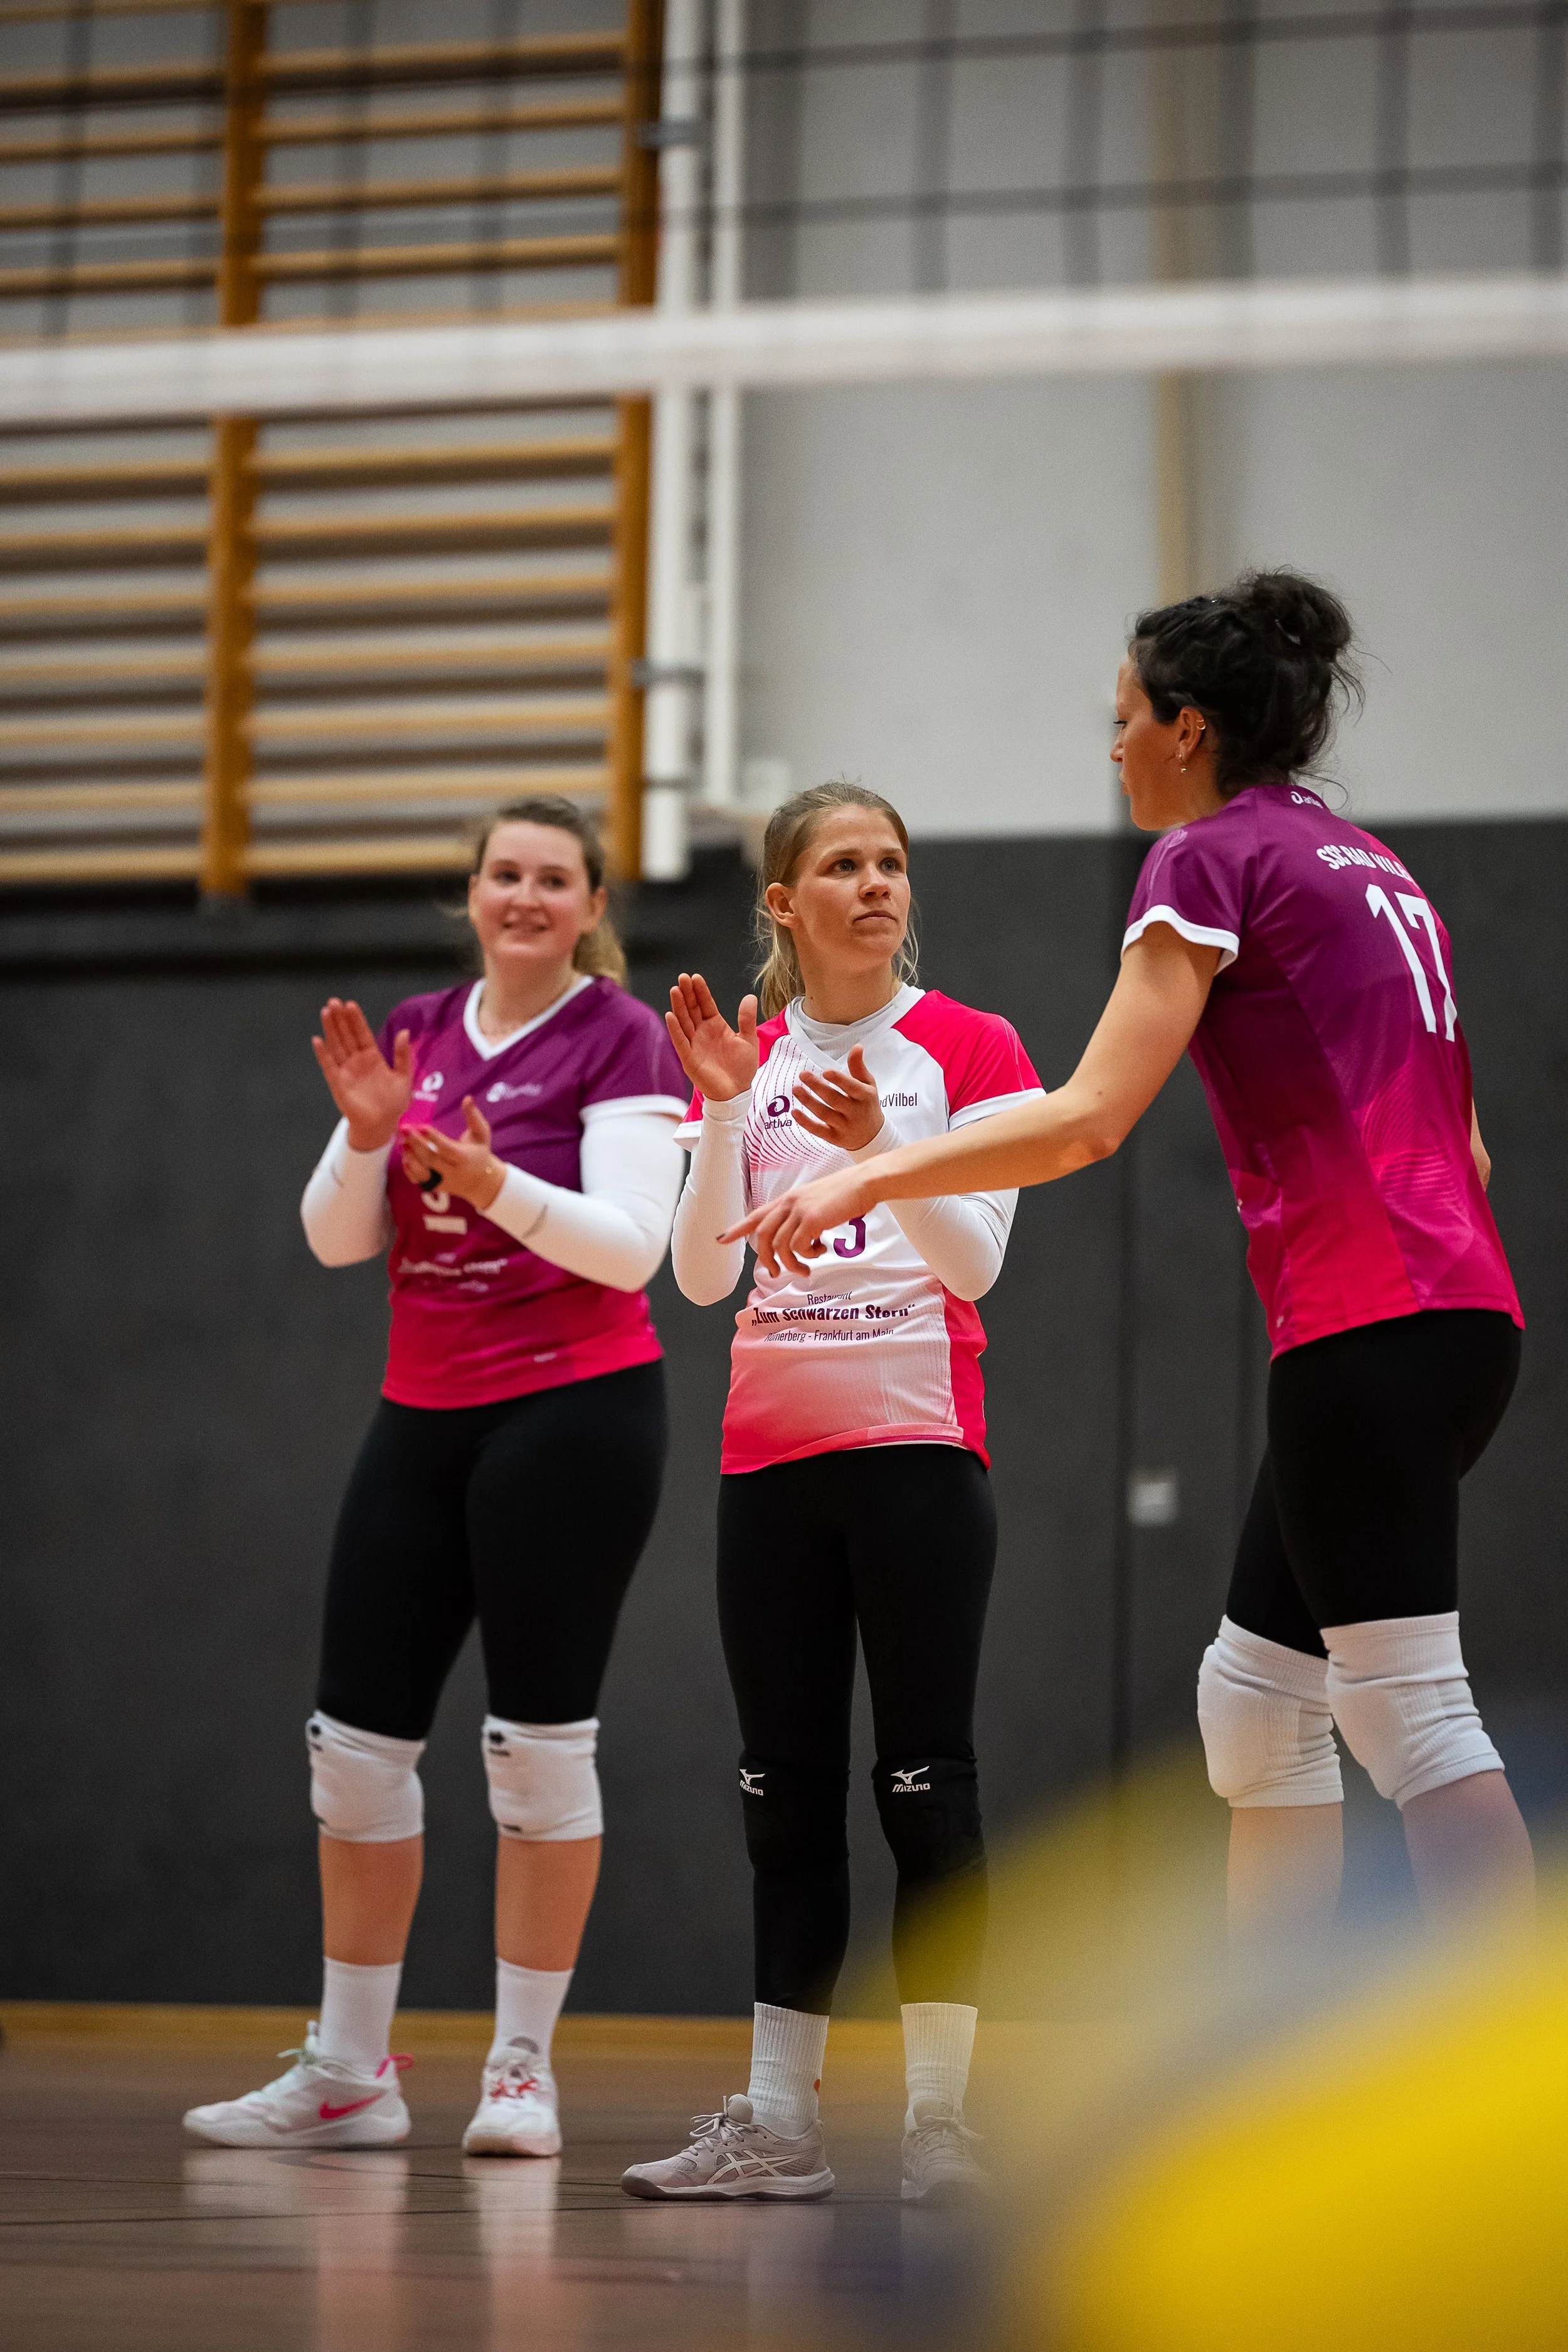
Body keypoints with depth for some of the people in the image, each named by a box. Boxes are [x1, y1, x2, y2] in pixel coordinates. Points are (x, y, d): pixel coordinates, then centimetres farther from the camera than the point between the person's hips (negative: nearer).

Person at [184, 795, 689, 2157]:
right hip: (425, 1417, 6)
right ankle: (350, 2071, 13)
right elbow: (336, 1239, 9)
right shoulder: (416, 1035, 12)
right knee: (356, 1739, 4)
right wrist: (367, 1130, -10)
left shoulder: (620, 1038, -4)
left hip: (574, 1409, -6)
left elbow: (632, 1243, -14)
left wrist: (500, 1187, -28)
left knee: (540, 1739, -4)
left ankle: (523, 2071, 4)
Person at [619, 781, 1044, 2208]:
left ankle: (941, 2117, -5)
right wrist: (725, 1110, -13)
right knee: (786, 1789, 5)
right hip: (771, 1460, 4)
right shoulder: (747, 1060, 10)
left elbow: (976, 1260, -10)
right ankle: (780, 2123, 8)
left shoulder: (970, 1048, 0)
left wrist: (879, 1140, -25)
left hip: (919, 1449, -4)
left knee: (928, 1780, -7)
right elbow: (703, 1275, 0)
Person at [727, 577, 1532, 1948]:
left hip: (1367, 1325, -9)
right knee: (1255, 1698, 12)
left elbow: (1087, 1122, -14)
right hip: (1460, 1315, 9)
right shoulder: (1369, 865, 20)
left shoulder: (1210, 859, -5)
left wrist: (867, 1176, -11)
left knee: (1412, 1711, -12)